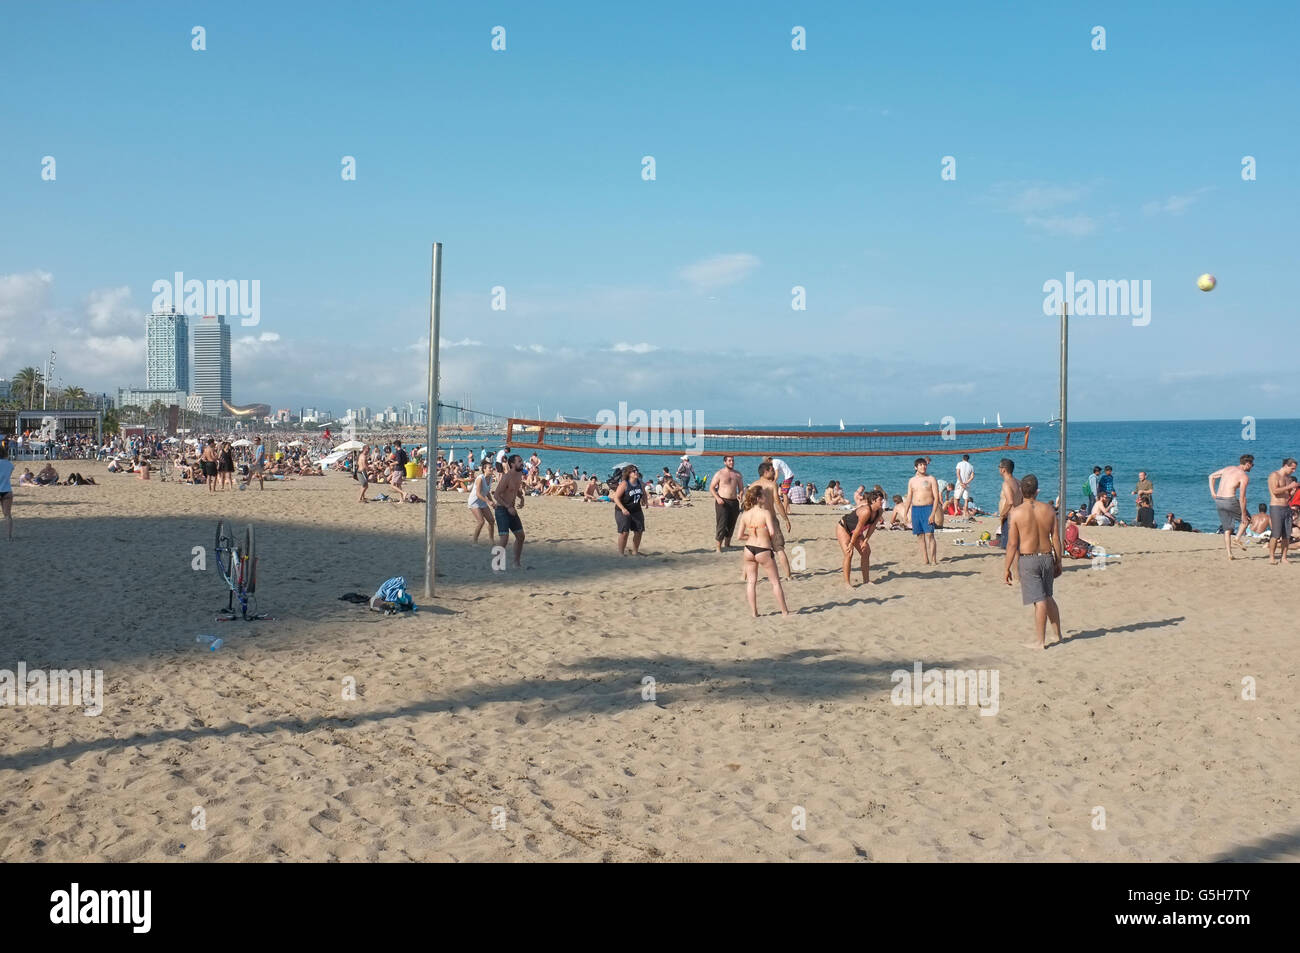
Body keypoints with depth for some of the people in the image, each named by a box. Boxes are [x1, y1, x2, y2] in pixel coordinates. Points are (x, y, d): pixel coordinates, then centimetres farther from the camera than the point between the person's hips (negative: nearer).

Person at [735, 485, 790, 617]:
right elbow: (772, 532, -21)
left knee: (751, 582, 14)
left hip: (749, 549, 4)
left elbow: (740, 535, 2)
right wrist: (774, 525, 1)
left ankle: (754, 612, 14)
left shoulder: (745, 514, 0)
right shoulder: (766, 512, -15)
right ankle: (784, 611, 16)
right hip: (763, 551, -4)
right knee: (776, 581, 10)